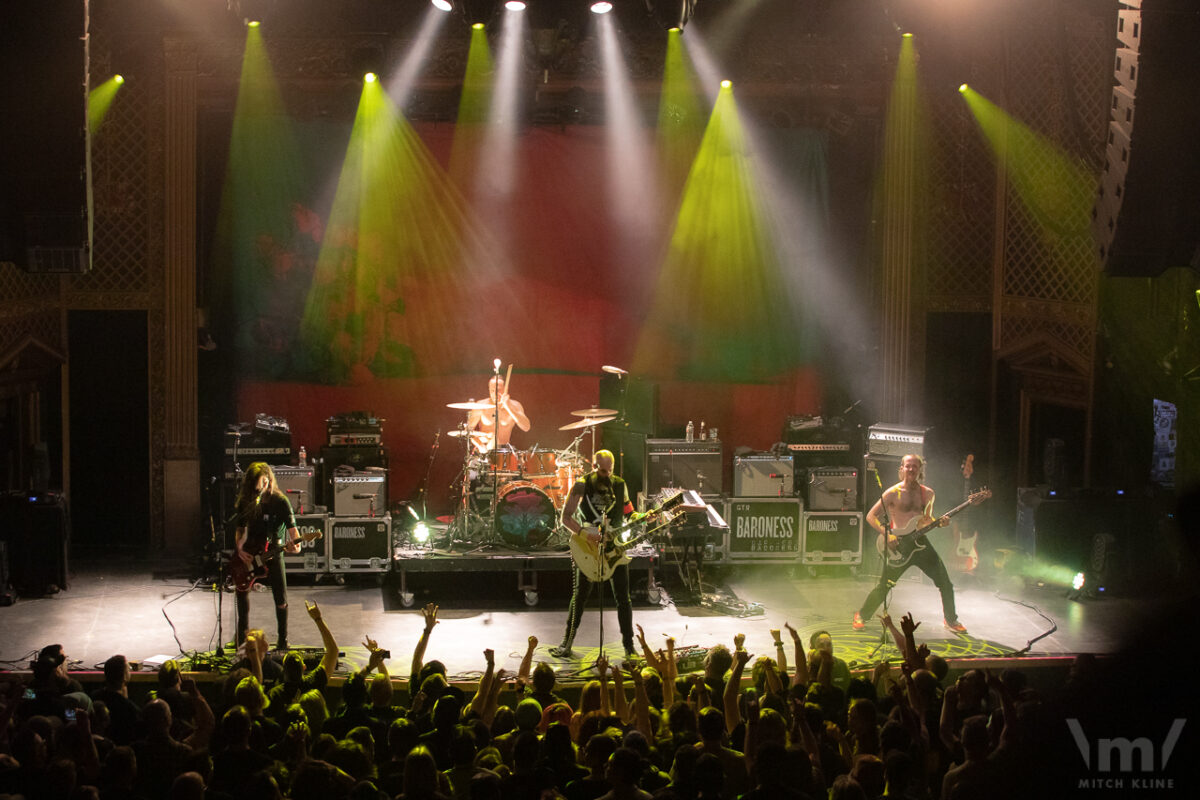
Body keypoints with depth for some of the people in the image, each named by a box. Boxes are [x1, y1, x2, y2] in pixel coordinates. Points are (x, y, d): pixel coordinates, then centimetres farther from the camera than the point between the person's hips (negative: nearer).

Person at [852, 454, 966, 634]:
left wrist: (939, 523, -2)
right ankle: (861, 616, 20)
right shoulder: (893, 493, -6)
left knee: (945, 583, 1)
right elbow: (871, 516, -5)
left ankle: (951, 620, 19)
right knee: (883, 587, -1)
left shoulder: (928, 494, 8)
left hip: (920, 544, 4)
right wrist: (887, 534, -17)